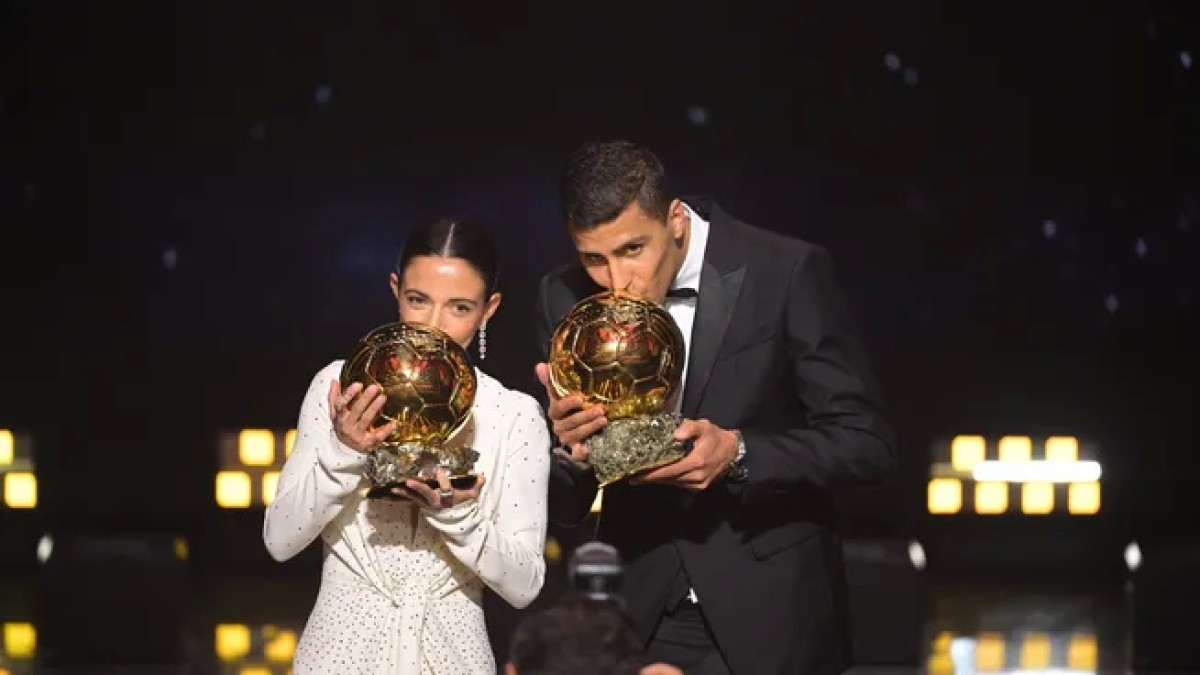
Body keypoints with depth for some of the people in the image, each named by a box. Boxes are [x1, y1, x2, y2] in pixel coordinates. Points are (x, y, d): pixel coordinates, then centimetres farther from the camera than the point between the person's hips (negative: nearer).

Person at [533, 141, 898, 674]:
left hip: (769, 615, -3)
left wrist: (738, 454, -27)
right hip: (639, 615, 3)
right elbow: (565, 506, 2)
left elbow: (868, 445, -12)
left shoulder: (787, 273, -14)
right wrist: (569, 450, -21)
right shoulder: (564, 298, -3)